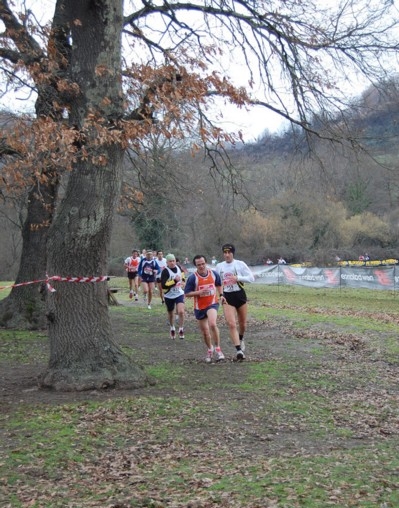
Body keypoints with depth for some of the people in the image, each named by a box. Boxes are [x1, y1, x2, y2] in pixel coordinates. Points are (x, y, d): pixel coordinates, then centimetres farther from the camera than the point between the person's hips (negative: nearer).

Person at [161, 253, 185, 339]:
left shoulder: (178, 268, -1)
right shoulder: (165, 271, -18)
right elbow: (164, 285, -28)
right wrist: (175, 280, -31)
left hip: (179, 294, 2)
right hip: (169, 296, -2)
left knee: (181, 311, -18)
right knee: (171, 314, 16)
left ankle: (181, 329, 0)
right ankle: (172, 328, 43)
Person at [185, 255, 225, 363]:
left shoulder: (214, 273, -3)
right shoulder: (192, 277, -12)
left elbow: (219, 284, 18)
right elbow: (187, 293, -9)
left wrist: (220, 295, 6)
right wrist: (199, 292, -23)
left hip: (212, 303, -1)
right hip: (199, 307, 1)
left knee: (212, 324, -27)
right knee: (205, 332, 11)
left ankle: (217, 348, -12)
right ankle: (210, 350, 37)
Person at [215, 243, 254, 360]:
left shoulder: (240, 264, -4)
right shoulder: (219, 266, 5)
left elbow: (251, 278, -6)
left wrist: (238, 278, -19)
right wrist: (220, 295, 1)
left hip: (240, 295, -1)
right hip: (227, 298, 1)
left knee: (242, 324, 12)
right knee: (231, 324, -14)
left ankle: (241, 339, 44)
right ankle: (239, 350, -15)